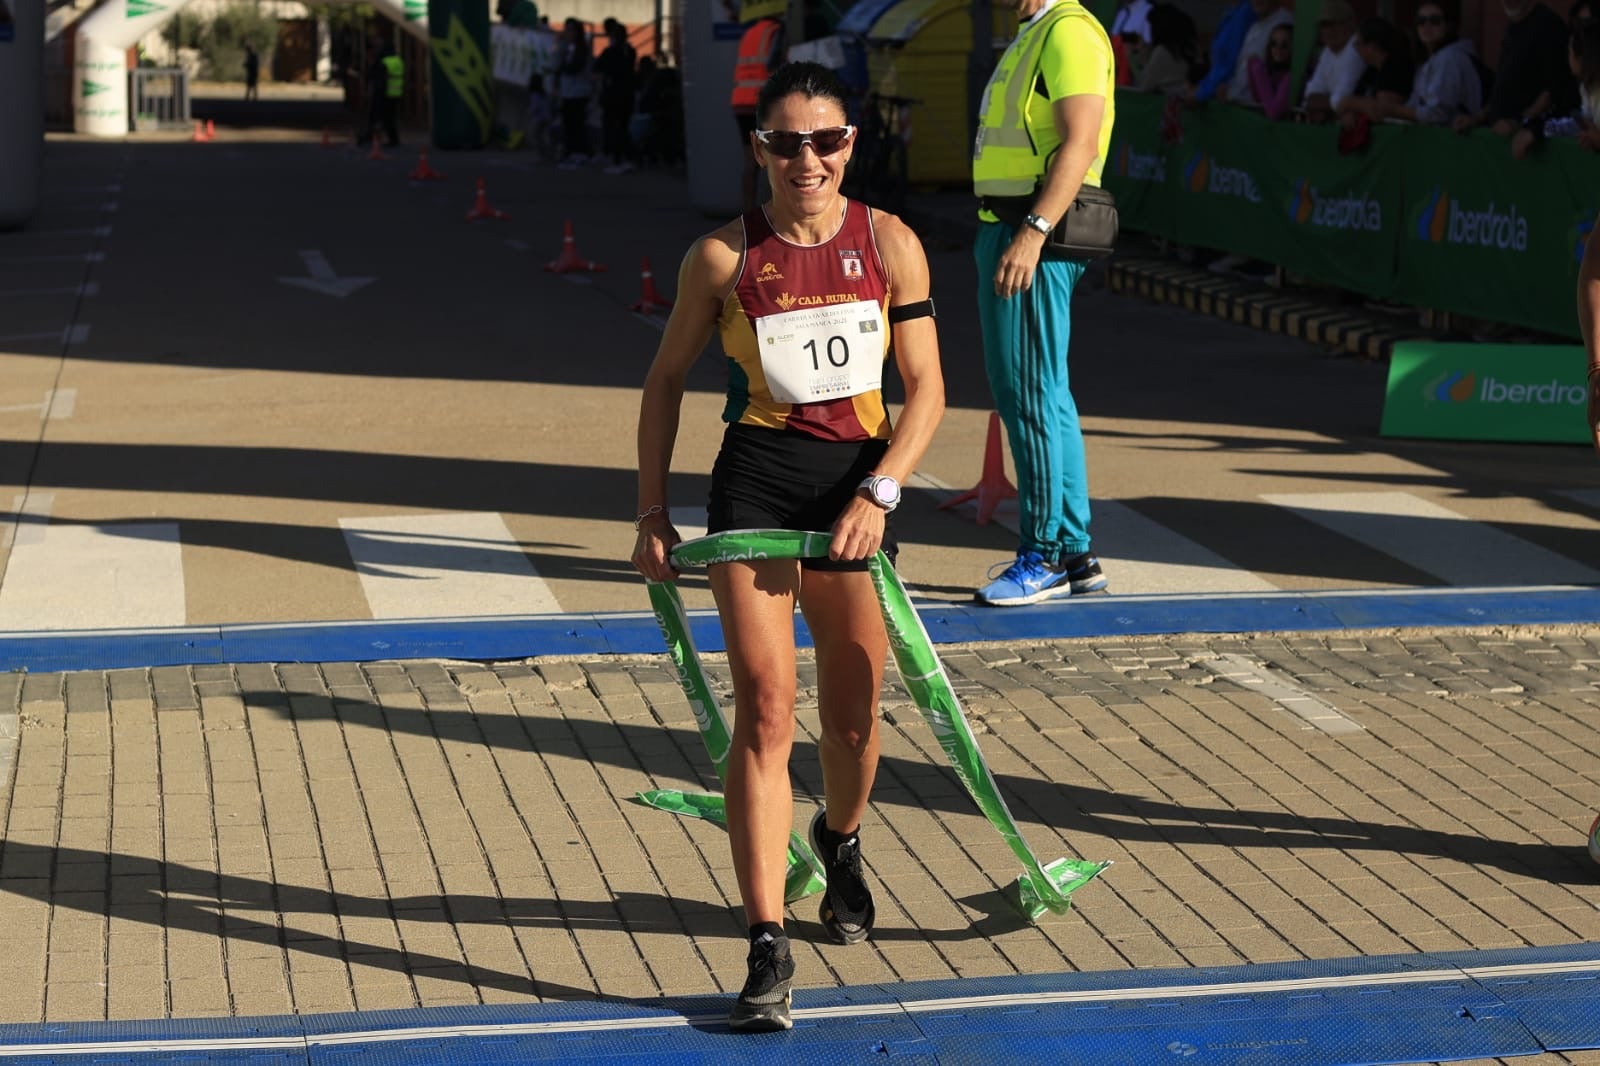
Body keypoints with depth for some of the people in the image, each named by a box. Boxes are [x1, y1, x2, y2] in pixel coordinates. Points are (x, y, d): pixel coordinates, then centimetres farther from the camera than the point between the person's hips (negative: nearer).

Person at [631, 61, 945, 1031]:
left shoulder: (891, 244, -2)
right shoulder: (724, 256, -3)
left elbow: (927, 387, 0)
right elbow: (667, 379, 8)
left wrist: (879, 490, -13)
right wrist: (651, 511, 4)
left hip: (857, 486, 2)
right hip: (756, 478, -2)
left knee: (852, 717, 12)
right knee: (766, 712, -9)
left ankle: (841, 844, 46)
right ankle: (769, 945, -7)